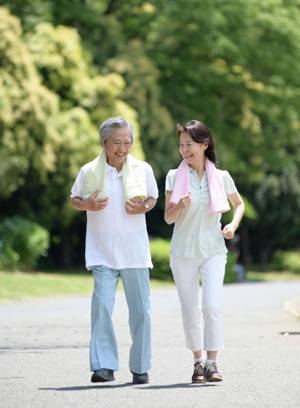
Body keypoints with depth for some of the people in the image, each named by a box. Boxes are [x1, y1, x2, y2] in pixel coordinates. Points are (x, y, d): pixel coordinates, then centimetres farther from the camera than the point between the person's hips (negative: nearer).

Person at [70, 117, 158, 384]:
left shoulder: (143, 169, 3)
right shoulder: (89, 172, 0)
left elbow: (153, 197, 17)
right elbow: (75, 198, 13)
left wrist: (144, 208, -6)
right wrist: (87, 205, -10)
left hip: (135, 250, 2)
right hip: (103, 250, -2)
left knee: (140, 309, 3)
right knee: (102, 304, -15)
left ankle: (140, 367, 16)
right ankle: (104, 367, -12)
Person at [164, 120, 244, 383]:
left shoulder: (221, 177, 1)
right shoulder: (174, 177, 0)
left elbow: (239, 203, 18)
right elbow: (168, 218, 1)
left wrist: (233, 224, -1)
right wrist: (180, 206, -20)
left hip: (213, 251, -1)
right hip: (183, 253, 1)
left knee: (212, 306, -17)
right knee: (190, 313, 5)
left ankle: (212, 363, -11)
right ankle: (198, 361, 22)